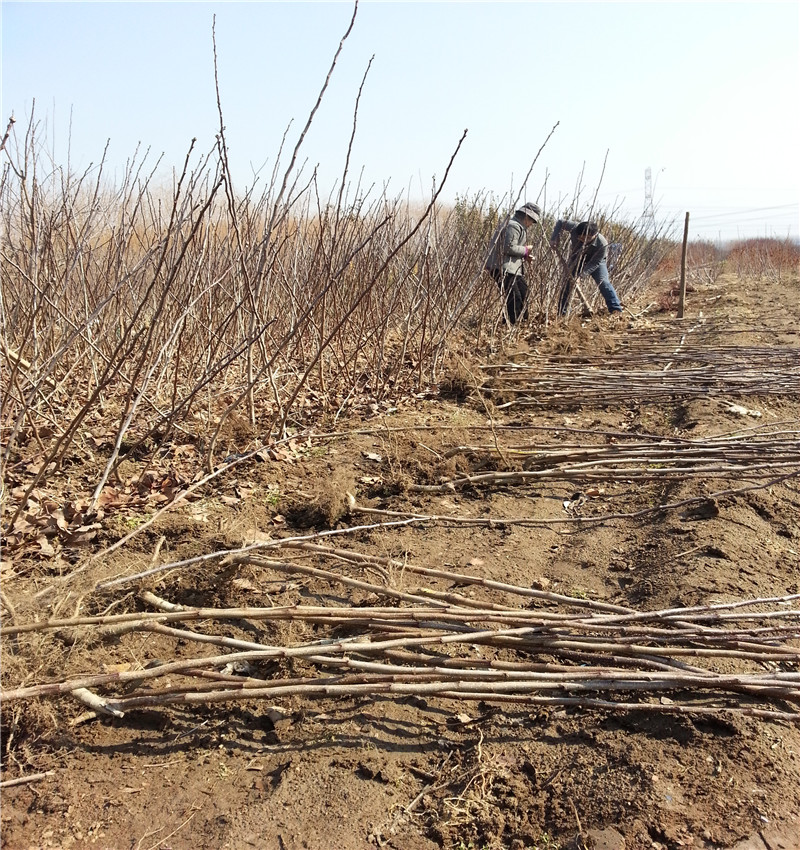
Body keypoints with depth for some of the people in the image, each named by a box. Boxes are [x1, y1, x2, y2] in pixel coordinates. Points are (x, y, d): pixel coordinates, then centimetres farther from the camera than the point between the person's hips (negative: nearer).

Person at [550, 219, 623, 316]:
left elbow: (595, 263, -31)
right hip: (576, 259, 3)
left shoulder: (602, 244, -38)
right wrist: (554, 238, -27)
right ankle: (562, 312, 2)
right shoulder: (575, 228, -33)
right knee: (568, 281, -5)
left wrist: (581, 273, -41)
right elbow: (560, 222, -16)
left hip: (595, 261, -3)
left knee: (603, 282, -19)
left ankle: (616, 309, -21)